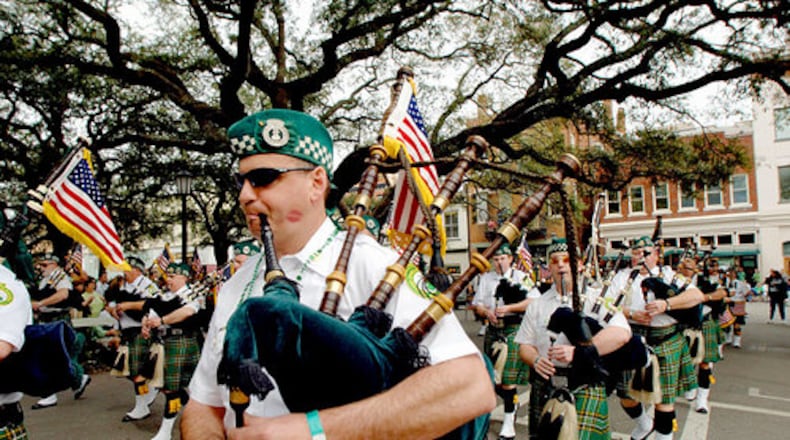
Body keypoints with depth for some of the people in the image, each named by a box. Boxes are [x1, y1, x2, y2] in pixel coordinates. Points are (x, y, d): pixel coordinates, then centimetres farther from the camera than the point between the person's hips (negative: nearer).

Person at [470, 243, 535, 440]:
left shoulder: (521, 277, -1)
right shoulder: (486, 278, 12)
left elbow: (534, 301, -9)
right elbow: (477, 304, 11)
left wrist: (508, 308, -17)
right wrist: (486, 312, -11)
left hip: (514, 330, -5)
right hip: (493, 331, 5)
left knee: (507, 377, -7)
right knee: (492, 377, 10)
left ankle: (509, 420, 6)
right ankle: (513, 402, 38)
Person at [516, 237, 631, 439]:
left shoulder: (595, 298, -1)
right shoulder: (537, 305, 12)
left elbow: (621, 333, -16)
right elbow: (525, 345, 12)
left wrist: (577, 352, -24)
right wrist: (536, 360, -11)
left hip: (584, 389, -3)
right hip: (544, 390, 4)